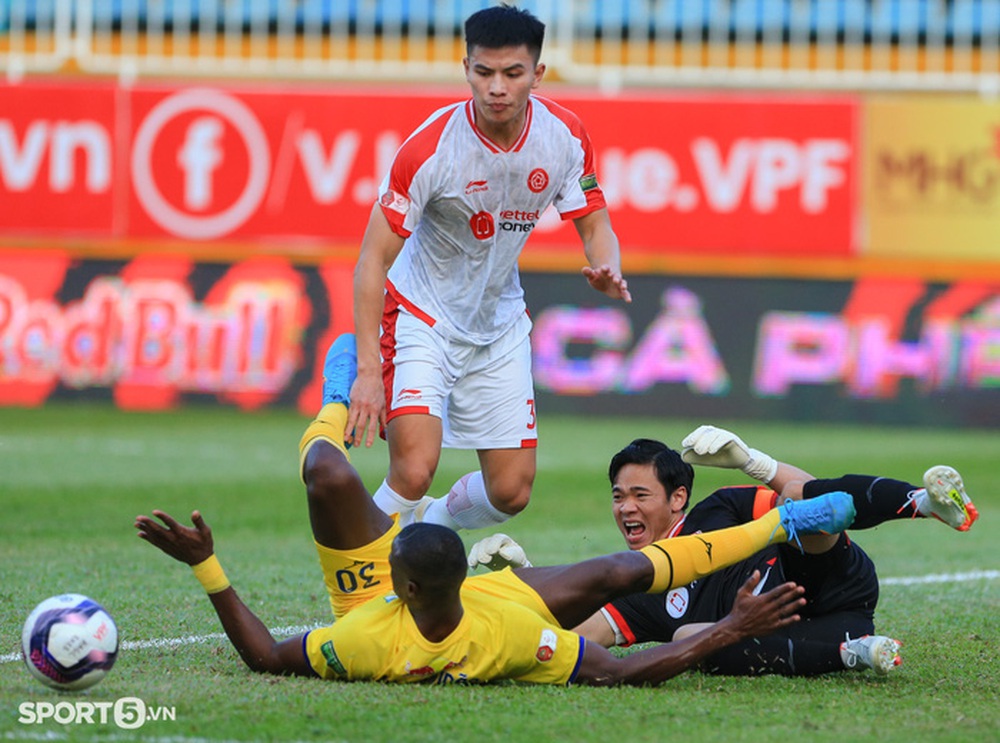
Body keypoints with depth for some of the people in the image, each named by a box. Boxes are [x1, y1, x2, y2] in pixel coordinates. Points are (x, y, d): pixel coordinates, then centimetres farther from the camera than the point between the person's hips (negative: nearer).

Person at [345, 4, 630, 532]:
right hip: (421, 314, -5)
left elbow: (595, 228, 2)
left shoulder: (565, 137, -12)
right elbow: (373, 258, -22)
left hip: (501, 323, 5)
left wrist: (606, 270, -24)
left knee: (512, 492, 4)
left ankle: (427, 532, 35)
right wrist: (368, 369, -28)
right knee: (414, 472, -23)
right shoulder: (430, 148, -25)